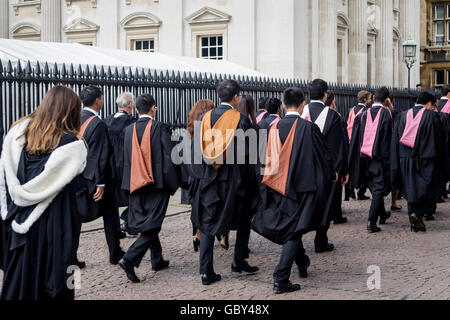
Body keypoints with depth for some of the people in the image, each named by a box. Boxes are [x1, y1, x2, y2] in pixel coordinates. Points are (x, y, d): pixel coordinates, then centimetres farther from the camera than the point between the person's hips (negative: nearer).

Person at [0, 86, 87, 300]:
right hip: (53, 223, -4)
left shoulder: (19, 132, -1)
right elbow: (75, 185, -11)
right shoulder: (71, 145, -14)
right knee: (50, 281, 7)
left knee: (17, 279, 16)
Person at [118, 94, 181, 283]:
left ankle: (157, 260, 29)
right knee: (152, 226, -2)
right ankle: (129, 259, -18)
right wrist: (175, 182, -2)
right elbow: (170, 157, -12)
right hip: (157, 183, -5)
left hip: (136, 185, 5)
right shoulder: (160, 128, -10)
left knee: (146, 223, 17)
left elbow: (125, 159, 10)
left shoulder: (129, 130, 3)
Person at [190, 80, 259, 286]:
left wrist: (200, 176, 13)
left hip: (208, 179, 3)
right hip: (233, 180, -3)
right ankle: (239, 261, 22)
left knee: (208, 224, 7)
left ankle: (206, 272, 3)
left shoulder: (205, 118, 2)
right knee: (244, 220, 19)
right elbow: (247, 153, -10)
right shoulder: (241, 120, -10)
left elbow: (197, 150, 4)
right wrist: (247, 177, 1)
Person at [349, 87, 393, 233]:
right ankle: (372, 221, -11)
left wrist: (362, 156, 14)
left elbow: (358, 137, 5)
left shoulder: (364, 114, 2)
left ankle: (382, 215, 37)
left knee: (375, 187, 20)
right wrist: (387, 157, -5)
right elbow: (388, 137, -12)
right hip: (380, 156, -5)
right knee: (379, 188, -2)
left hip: (366, 156, 5)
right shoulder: (386, 114, -11)